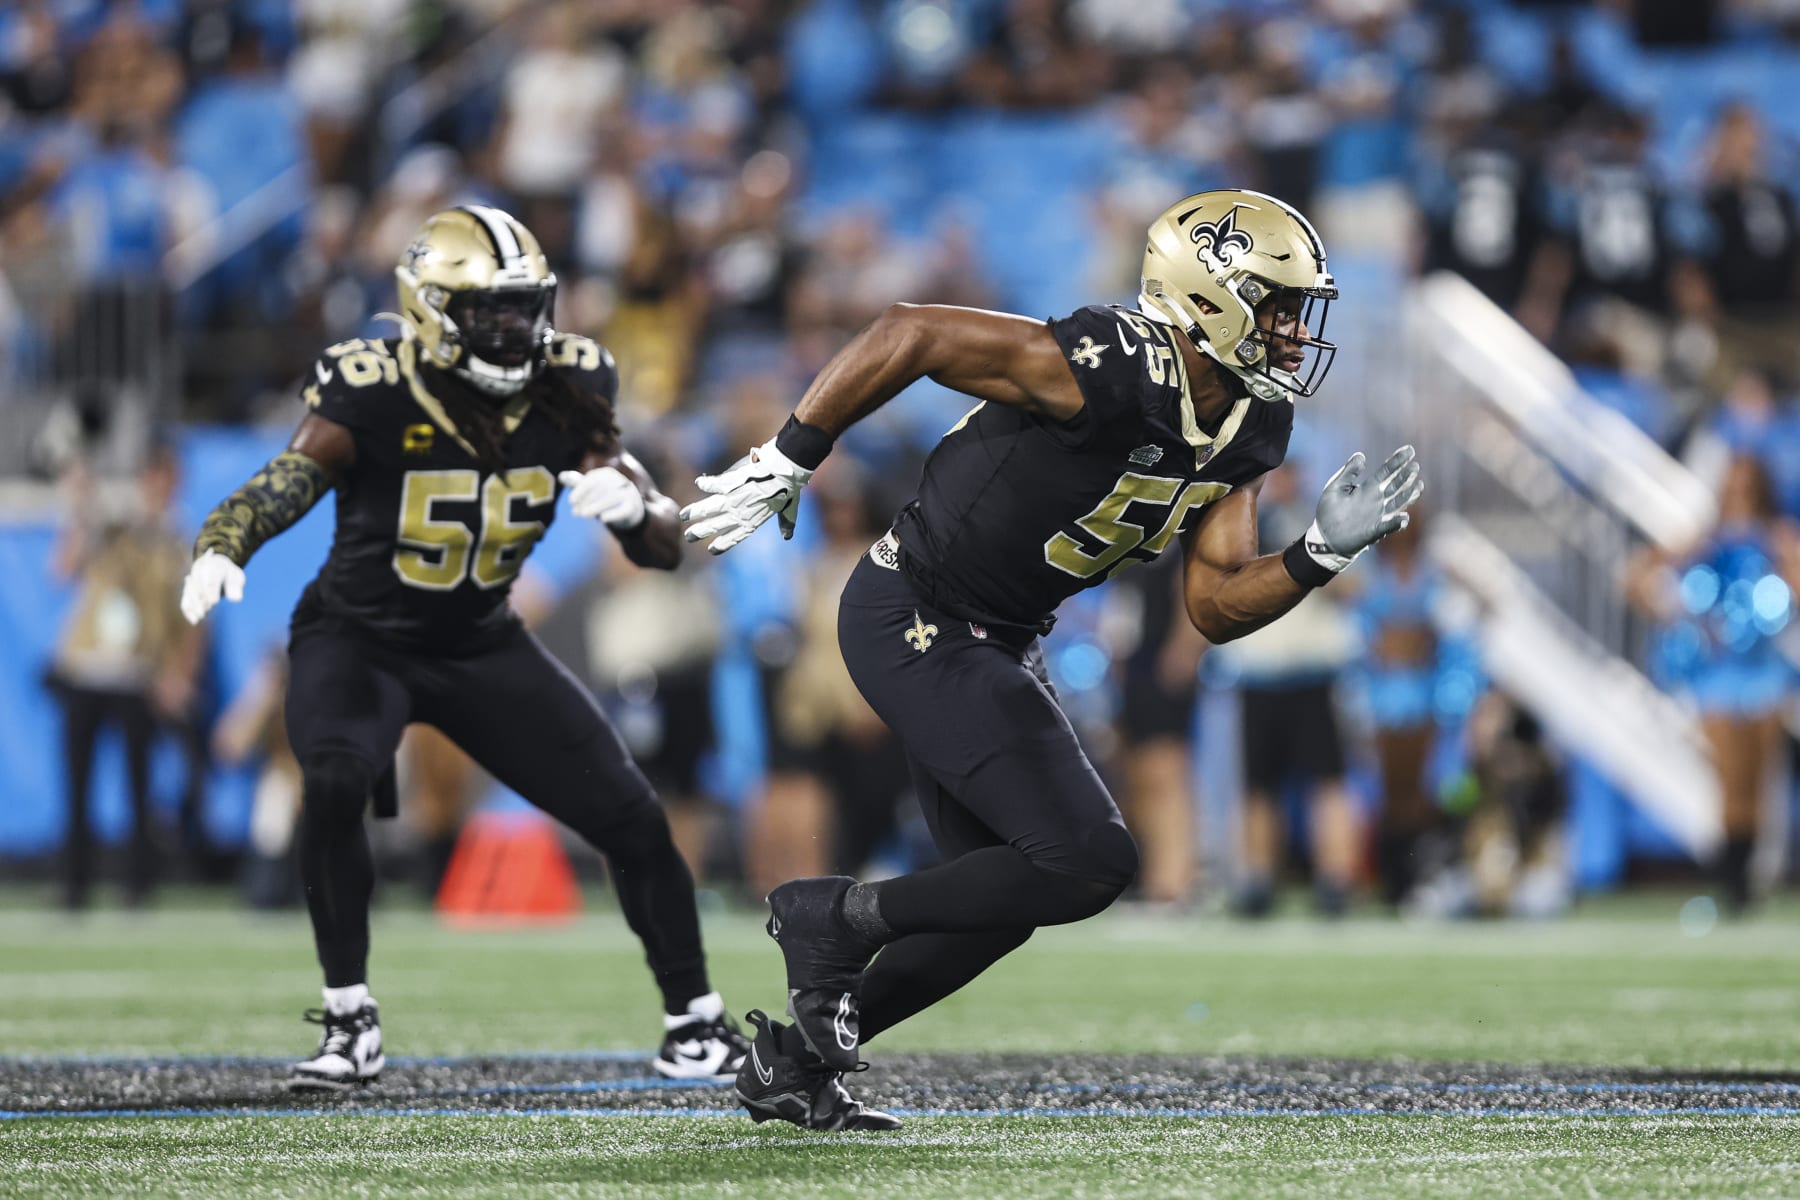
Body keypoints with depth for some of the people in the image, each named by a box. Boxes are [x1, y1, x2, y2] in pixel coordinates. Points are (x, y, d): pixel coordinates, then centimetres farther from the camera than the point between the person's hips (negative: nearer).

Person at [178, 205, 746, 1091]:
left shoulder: (564, 394, -11)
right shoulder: (374, 395, -23)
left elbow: (665, 549, -8)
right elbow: (290, 479, -40)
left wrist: (631, 506, -33)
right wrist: (218, 551, -62)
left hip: (483, 647, 4)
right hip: (359, 640, -4)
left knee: (628, 813, -3)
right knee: (334, 785, -32)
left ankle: (696, 1021, 15)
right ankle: (350, 1025, -18)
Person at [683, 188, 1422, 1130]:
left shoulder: (1244, 433, 0)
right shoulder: (1117, 373, -27)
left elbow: (1215, 607, 4)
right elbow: (908, 335, -24)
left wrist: (1324, 552, -13)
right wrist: (783, 466, -19)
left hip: (995, 643, 10)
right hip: (914, 622, -10)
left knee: (1000, 898, 15)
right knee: (1089, 862, -16)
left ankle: (793, 1059, 28)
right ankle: (837, 918, 0)